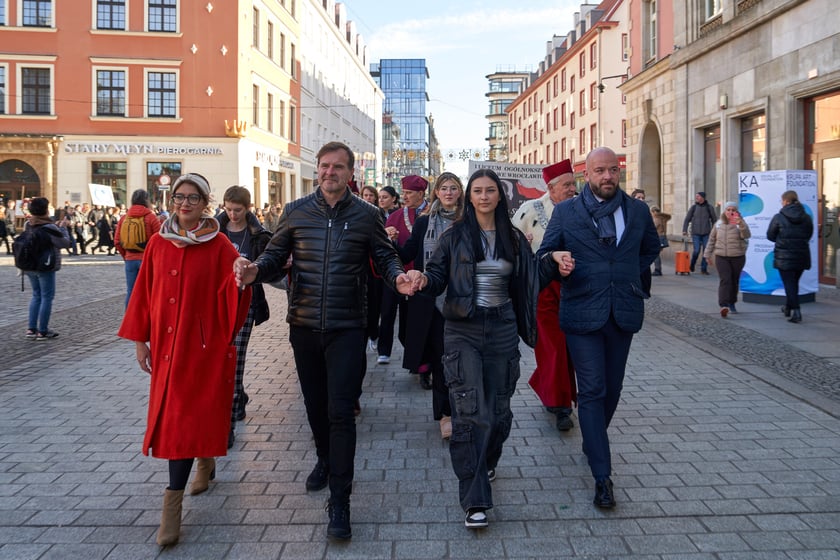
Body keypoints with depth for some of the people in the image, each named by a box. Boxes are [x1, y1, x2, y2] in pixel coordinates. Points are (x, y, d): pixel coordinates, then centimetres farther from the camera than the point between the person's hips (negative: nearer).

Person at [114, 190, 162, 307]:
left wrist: (125, 256, 16)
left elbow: (117, 242, 4)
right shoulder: (151, 217, -7)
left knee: (130, 292, 10)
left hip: (130, 259, 4)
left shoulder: (124, 218, 5)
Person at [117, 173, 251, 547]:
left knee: (185, 416, -5)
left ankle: (172, 503, 0)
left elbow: (230, 294, -9)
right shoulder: (158, 243, 4)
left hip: (203, 344, -4)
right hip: (166, 344, 4)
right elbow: (144, 292, 7)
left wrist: (241, 281, -32)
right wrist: (140, 339, 5)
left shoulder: (219, 246, -6)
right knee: (174, 414, 14)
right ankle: (206, 463, 40)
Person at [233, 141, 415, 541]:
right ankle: (325, 460, 47)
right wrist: (255, 269, -17)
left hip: (346, 328, -3)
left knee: (340, 413, -5)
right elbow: (275, 256, 5)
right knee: (315, 404, 18)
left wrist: (397, 278, -18)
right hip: (303, 326, 3)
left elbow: (385, 257, 4)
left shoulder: (366, 215, -2)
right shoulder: (296, 212, 1)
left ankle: (339, 503, 4)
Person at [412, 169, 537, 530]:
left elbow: (526, 283, 12)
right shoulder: (455, 236, 1)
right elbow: (437, 276, -3)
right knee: (470, 412, -11)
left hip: (502, 330, 3)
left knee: (498, 409, 12)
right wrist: (423, 279, -21)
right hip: (463, 331, -3)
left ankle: (487, 463, 44)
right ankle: (474, 501, -4)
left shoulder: (514, 239, 8)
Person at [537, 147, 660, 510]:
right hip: (582, 314, -3)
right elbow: (543, 255, 0)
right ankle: (602, 476, -2)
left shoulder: (638, 211, 7)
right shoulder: (566, 212, 0)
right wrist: (556, 258, -23)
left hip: (623, 313, 3)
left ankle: (593, 442, 38)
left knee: (612, 388, 13)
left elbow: (651, 249, 23)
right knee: (592, 391, -5)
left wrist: (630, 275, 9)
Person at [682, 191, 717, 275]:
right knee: (697, 250, -9)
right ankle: (692, 265, 16)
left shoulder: (709, 207, 3)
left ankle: (704, 269, 10)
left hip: (706, 234, 1)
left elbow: (714, 220, 9)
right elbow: (687, 219, 4)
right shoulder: (693, 207, 3)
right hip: (696, 233, -1)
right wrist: (684, 230, -6)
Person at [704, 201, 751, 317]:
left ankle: (731, 304, 28)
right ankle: (723, 305, -21)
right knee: (725, 280, -13)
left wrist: (740, 223, -38)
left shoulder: (739, 224, -3)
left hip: (738, 257, 0)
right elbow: (712, 240, 15)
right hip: (721, 257, 0)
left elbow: (746, 235, -22)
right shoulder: (718, 224, 7)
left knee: (734, 281, 10)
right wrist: (708, 255, 17)